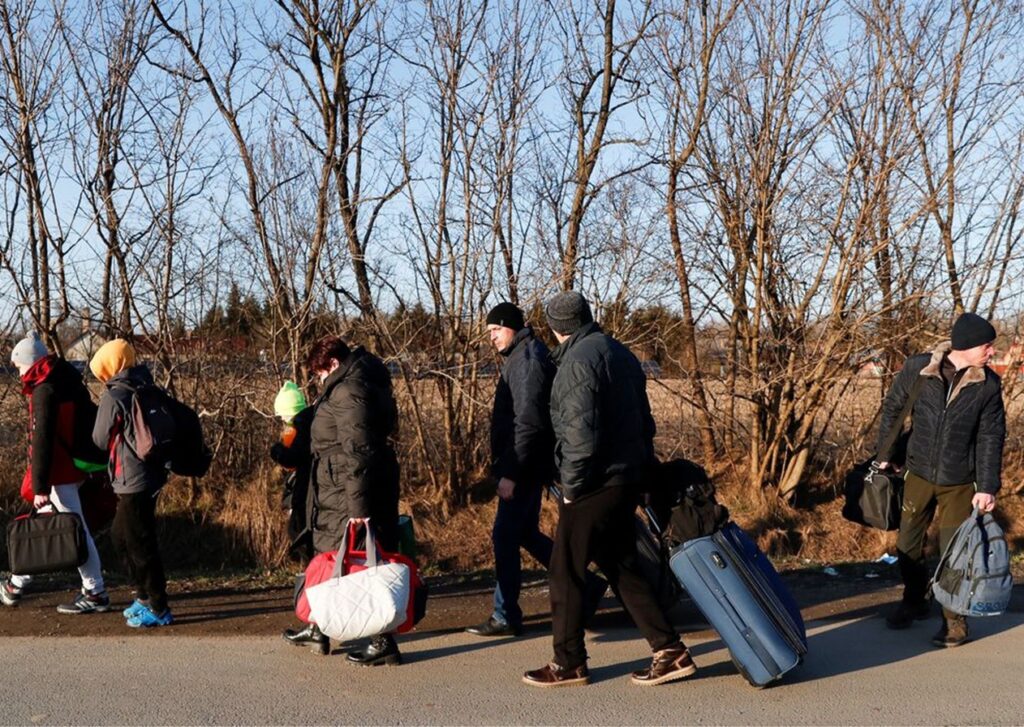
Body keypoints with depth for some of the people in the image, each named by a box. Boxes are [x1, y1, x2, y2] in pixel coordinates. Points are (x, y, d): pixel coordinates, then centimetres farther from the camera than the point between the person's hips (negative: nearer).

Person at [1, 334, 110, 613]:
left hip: (59, 473, -10)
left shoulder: (45, 391, -17)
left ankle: (95, 594, 5)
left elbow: (42, 441, -21)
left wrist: (40, 487, -20)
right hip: (75, 466, 10)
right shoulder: (68, 380, 10)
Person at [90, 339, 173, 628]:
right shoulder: (145, 388, 7)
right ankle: (146, 595, 28)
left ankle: (158, 609, 6)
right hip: (152, 473, 9)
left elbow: (100, 439, -5)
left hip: (133, 479, -9)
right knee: (121, 534, 21)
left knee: (140, 544, 0)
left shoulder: (114, 396, -16)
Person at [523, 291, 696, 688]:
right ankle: (670, 651, 15)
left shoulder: (578, 361, -15)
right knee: (621, 567, 16)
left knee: (566, 571, 3)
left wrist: (571, 487, -14)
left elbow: (581, 433, -23)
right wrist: (643, 468, 21)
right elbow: (644, 421, 18)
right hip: (627, 481, 9)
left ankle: (568, 663, 14)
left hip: (594, 485, -9)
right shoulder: (621, 354, 14)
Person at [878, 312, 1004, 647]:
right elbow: (892, 409, 1)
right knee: (908, 545, 13)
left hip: (959, 483, -1)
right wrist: (884, 456, 5)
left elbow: (991, 438, -6)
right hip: (919, 474, 1)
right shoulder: (917, 369, -12)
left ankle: (954, 620, 18)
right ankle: (914, 601, 36)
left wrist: (987, 487, -11)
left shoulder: (988, 384, -10)